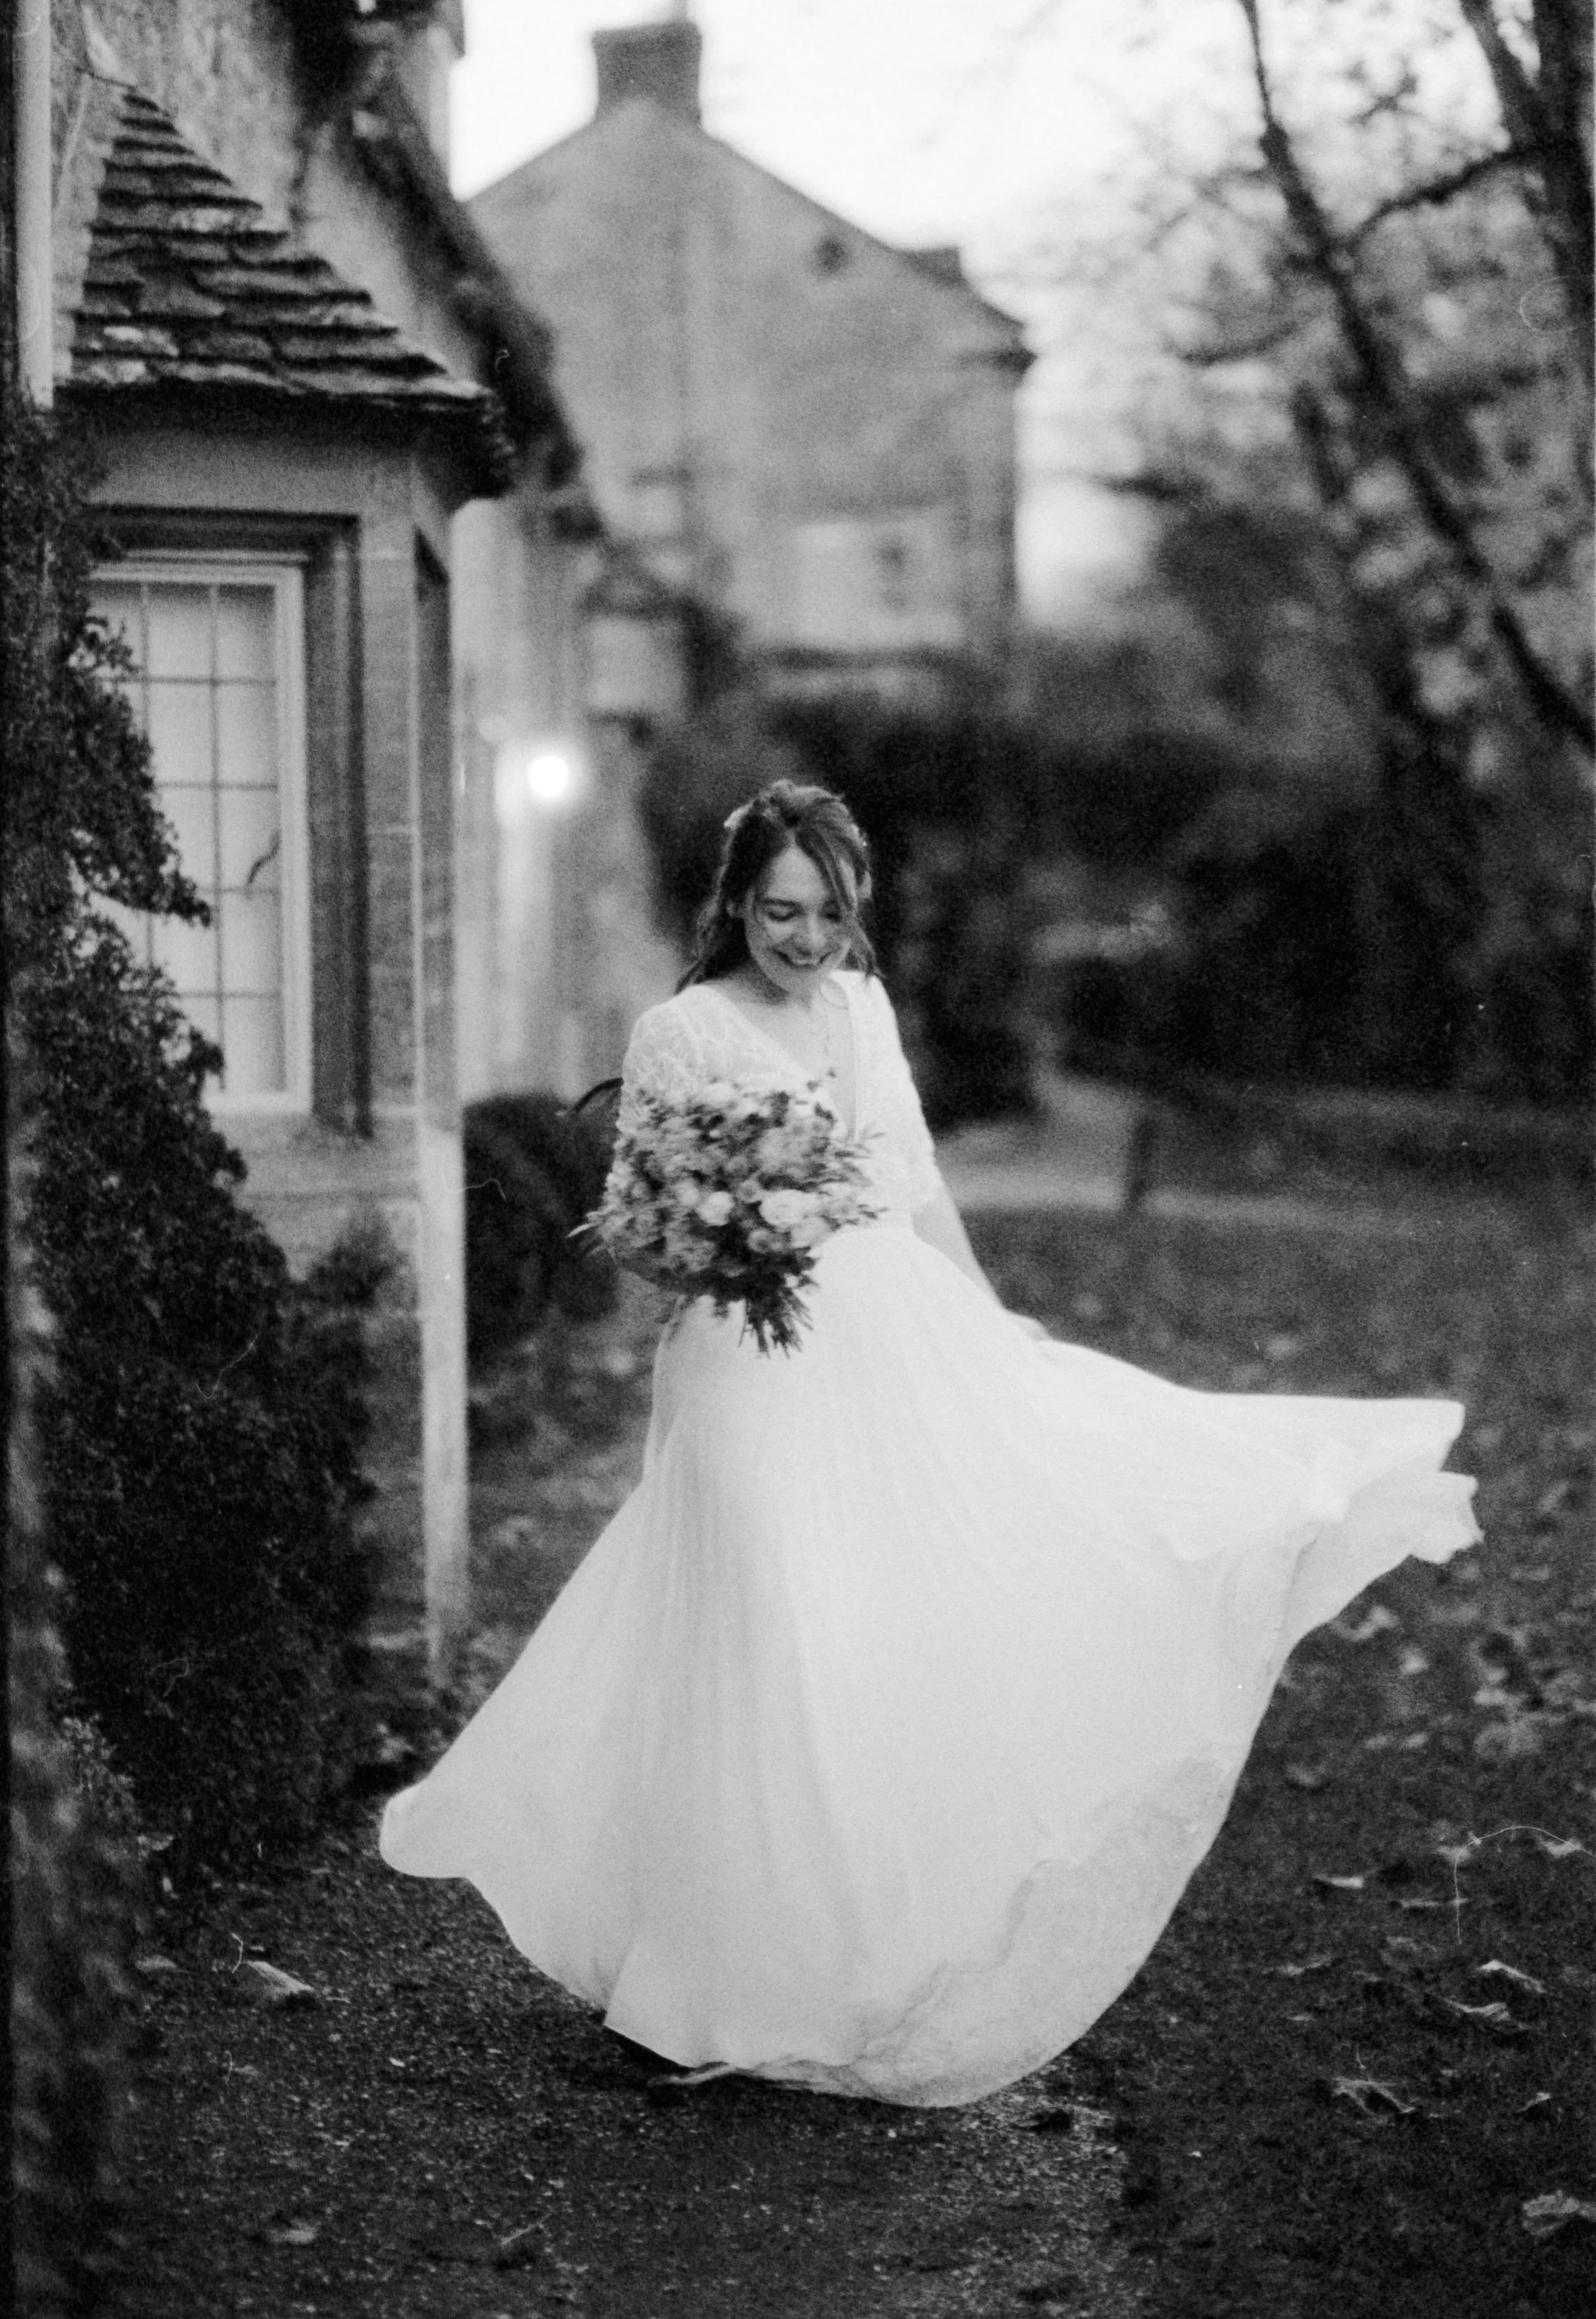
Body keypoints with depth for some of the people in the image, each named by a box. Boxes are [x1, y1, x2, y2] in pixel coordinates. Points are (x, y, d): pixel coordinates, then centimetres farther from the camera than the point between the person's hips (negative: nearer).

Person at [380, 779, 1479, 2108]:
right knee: (789, 1652, -5)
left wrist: (992, 1322, 20)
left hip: (907, 1347, 6)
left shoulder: (862, 1003, 10)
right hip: (763, 1369, -6)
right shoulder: (678, 1036, -6)